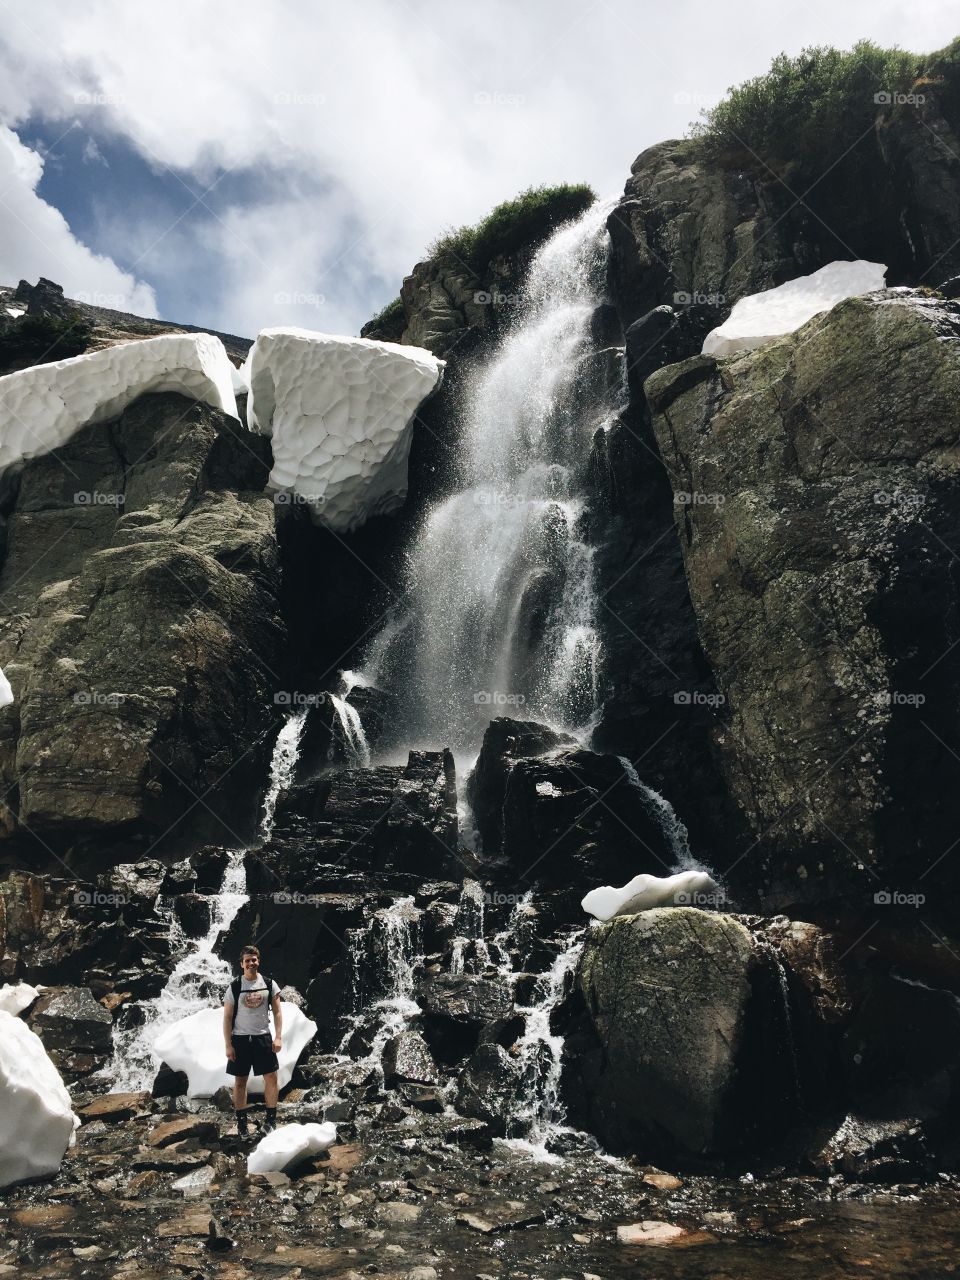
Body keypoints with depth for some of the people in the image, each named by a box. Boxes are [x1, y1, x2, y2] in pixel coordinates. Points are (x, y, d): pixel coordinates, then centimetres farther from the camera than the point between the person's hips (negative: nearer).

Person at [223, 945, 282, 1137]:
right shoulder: (234, 987, -3)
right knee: (240, 1081, 7)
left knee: (271, 1078, -1)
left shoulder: (269, 984, 0)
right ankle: (241, 1121, 19)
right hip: (240, 1039, -1)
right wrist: (228, 1045, -6)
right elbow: (227, 1017, -2)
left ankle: (271, 1119, 11)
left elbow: (277, 1012, 2)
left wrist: (277, 1037, -7)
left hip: (263, 1037, 1)